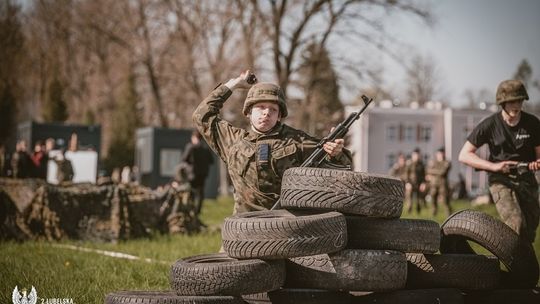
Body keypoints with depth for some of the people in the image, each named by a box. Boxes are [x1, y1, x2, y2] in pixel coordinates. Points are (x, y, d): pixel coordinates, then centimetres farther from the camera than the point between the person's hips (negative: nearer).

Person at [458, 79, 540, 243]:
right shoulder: (490, 125, -11)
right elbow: (464, 155, -9)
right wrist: (494, 166, -20)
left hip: (526, 179, 4)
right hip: (501, 180, -4)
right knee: (516, 223, -24)